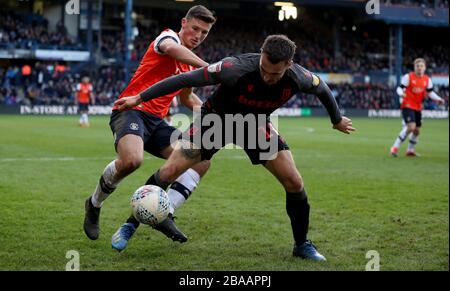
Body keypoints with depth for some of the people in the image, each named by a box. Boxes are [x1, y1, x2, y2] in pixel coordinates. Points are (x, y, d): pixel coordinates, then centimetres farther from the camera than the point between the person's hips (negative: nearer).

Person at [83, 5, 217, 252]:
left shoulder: (188, 63, 21)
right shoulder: (168, 36, -3)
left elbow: (186, 97, 38)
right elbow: (171, 48, -31)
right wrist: (207, 68, -34)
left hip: (156, 121, 8)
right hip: (131, 110, -8)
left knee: (202, 161, -5)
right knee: (132, 159, -36)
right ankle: (94, 204, -6)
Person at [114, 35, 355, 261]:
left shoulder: (298, 78, -27)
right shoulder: (237, 69, -38)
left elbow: (322, 89, -2)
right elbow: (186, 79, -32)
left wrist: (337, 119, 15)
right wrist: (139, 98, -29)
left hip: (257, 125, 3)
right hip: (216, 117, -3)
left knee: (294, 182, -8)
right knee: (169, 172, -12)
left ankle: (302, 244, 14)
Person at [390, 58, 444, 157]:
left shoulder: (427, 80, 4)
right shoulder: (408, 77, -10)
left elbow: (430, 92, 12)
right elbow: (400, 88, -11)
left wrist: (438, 99, -3)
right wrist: (401, 94, -33)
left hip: (418, 107, 6)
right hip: (407, 105, -6)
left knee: (417, 130, 11)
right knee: (411, 127, -23)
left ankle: (410, 150, 31)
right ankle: (395, 147, -13)